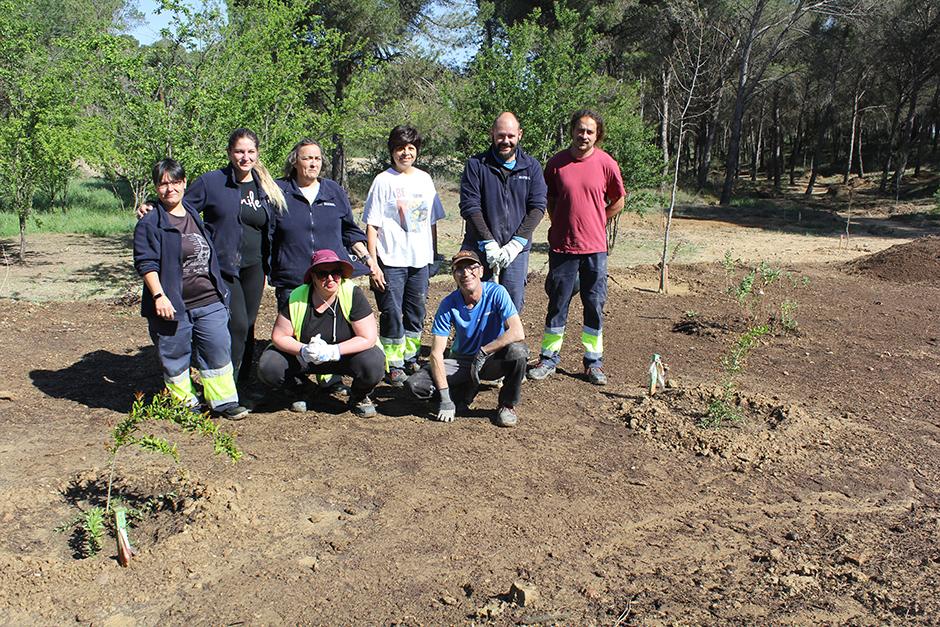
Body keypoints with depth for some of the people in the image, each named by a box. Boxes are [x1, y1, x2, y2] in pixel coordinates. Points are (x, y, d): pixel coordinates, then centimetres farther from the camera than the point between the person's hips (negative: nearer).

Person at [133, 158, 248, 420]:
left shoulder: (196, 216, 15)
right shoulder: (149, 223, -5)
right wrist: (158, 295, -21)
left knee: (218, 352, 5)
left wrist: (220, 290, 24)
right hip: (171, 306, -4)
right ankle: (185, 404, 22)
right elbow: (146, 263, -11)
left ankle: (224, 401, 16)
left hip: (209, 302, 5)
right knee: (175, 358, 7)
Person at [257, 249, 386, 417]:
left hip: (346, 353, -2)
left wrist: (334, 351, -32)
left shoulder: (352, 294, -19)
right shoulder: (297, 298, -13)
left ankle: (358, 397, 2)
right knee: (268, 367, -21)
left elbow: (368, 338, -20)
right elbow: (279, 336, -8)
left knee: (373, 363, -33)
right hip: (304, 359, 2)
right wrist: (303, 350, -27)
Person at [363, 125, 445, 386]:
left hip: (420, 260, 5)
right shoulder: (383, 181, -5)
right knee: (392, 314, 0)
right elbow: (372, 225, -7)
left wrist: (434, 255, 14)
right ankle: (393, 365, 12)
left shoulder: (425, 179, 8)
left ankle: (410, 358, 28)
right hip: (391, 260, -4)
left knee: (416, 313, 13)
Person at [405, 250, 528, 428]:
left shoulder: (496, 292, -17)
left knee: (517, 350, -36)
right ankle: (466, 391, 7)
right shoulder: (448, 304, -13)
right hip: (462, 361, 2)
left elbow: (518, 332, -28)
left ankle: (507, 405, -9)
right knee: (414, 384, -19)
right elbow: (436, 353, -15)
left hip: (493, 360, -1)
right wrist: (445, 398, -22)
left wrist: (483, 352, -29)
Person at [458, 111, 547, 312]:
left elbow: (537, 207, -2)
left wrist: (516, 244, -13)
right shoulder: (476, 165, 0)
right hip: (479, 247, -1)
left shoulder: (532, 167, 6)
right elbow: (469, 207, -8)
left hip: (517, 248, 2)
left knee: (514, 304, 5)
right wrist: (489, 243, -16)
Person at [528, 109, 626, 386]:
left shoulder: (606, 164, -3)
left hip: (595, 248, 0)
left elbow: (618, 202, 9)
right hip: (562, 246, 0)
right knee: (557, 304, 8)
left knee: (595, 306, 6)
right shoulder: (556, 163, -1)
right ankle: (549, 358, 20)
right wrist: (563, 226, 7)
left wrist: (593, 225, 8)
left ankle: (594, 362, 19)